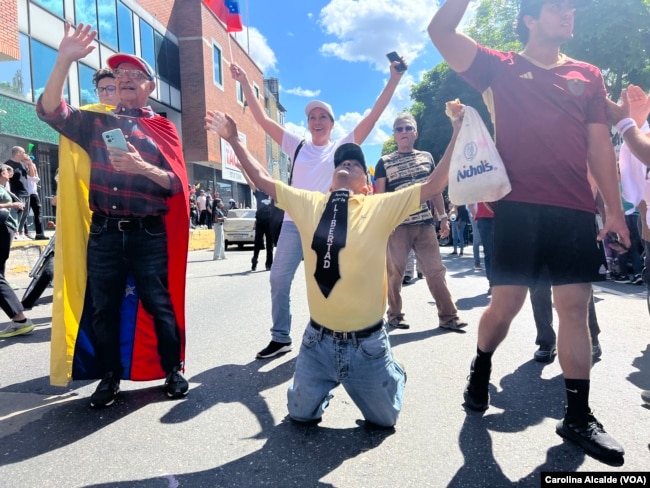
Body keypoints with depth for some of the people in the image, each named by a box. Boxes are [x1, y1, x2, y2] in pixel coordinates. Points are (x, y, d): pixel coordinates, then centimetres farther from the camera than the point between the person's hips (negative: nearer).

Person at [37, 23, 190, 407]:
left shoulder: (163, 128, 6)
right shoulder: (96, 123, 13)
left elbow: (177, 183, -3)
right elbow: (50, 111, -1)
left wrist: (142, 167, -20)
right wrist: (64, 61, -11)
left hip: (148, 234, -2)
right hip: (104, 233, 3)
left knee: (159, 305, 3)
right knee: (104, 309, 8)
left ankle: (173, 370, 20)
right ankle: (110, 378, 23)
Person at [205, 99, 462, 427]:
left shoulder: (381, 207, -8)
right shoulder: (308, 203, 0)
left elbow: (433, 186, -11)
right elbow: (262, 179, 5)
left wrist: (457, 135, -17)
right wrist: (234, 140, 3)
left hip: (366, 343, -2)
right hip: (318, 340, 2)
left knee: (383, 419, 18)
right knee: (301, 414, 18)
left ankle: (392, 376, 49)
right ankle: (329, 386, 47)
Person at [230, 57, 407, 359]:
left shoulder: (342, 147, 8)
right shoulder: (297, 146, 14)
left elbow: (373, 117, 1)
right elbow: (263, 120, 12)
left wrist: (394, 79, -4)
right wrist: (245, 83, 8)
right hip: (293, 222, 3)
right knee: (279, 280, 3)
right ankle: (280, 338, 17)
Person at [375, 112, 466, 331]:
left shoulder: (427, 157, 13)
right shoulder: (384, 162, 4)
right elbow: (380, 196, 2)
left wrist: (443, 217, 10)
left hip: (425, 224, 3)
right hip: (397, 226, -2)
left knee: (436, 270, 2)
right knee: (395, 272, 4)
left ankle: (448, 316, 9)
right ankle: (395, 314, 19)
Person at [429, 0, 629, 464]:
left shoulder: (588, 75, 16)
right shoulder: (501, 68, 7)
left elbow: (600, 146, 13)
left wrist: (614, 209, 7)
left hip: (576, 209, 3)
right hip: (519, 207, -3)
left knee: (575, 307, 2)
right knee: (506, 302, -1)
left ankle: (578, 416, 14)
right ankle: (481, 367, 28)